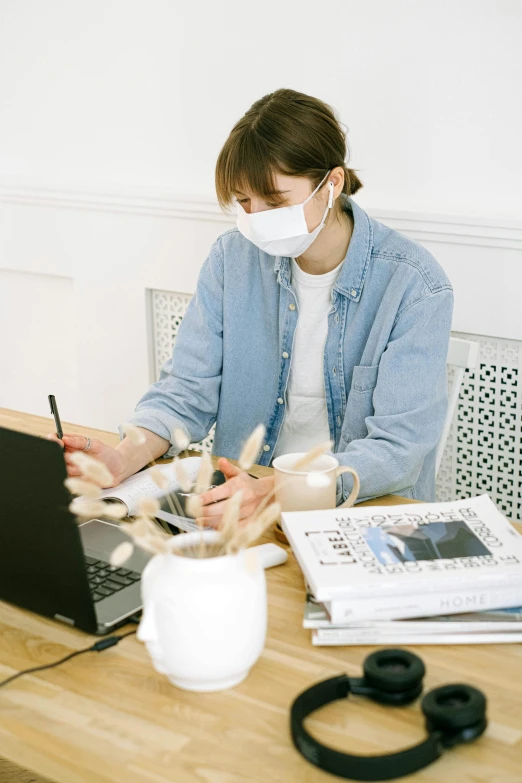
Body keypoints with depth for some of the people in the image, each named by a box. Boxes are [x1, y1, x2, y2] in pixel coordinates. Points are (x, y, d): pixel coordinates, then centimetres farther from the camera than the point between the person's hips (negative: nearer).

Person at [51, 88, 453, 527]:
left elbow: (399, 448, -20)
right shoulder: (233, 260, 0)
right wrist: (123, 459, -21)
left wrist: (275, 492, -35)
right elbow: (188, 391, 1)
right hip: (240, 495, 3)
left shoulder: (415, 286, -14)